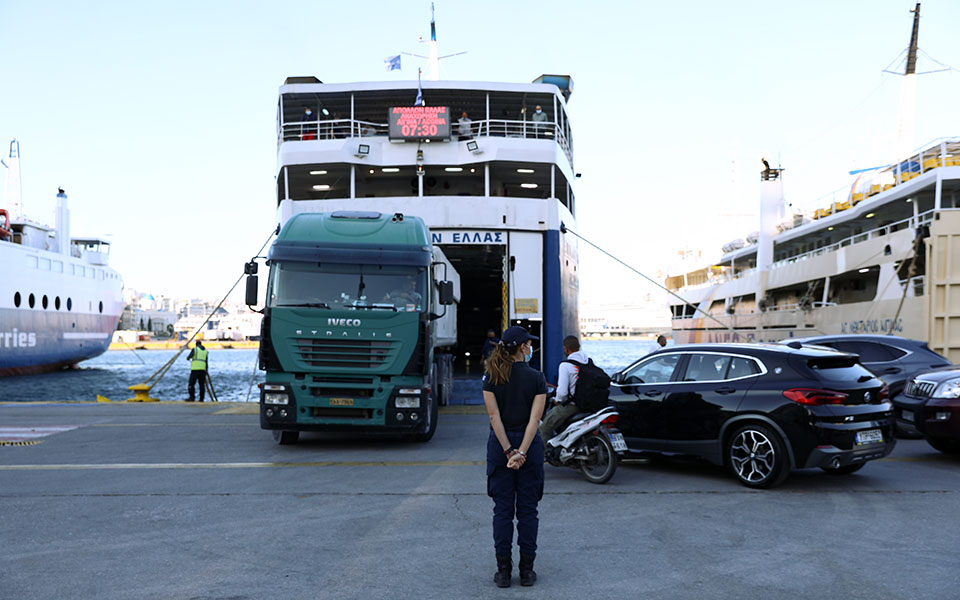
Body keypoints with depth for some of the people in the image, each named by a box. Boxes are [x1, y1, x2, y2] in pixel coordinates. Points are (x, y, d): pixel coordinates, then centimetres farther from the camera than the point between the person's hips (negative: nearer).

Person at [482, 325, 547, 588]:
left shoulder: (491, 377, -4)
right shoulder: (536, 378, -7)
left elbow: (495, 417, -9)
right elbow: (534, 419, -14)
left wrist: (508, 451, -9)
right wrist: (521, 452, -16)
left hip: (499, 445, 1)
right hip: (530, 445, -1)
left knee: (502, 510, 7)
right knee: (527, 509, 8)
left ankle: (503, 571, 9)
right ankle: (527, 570, 11)